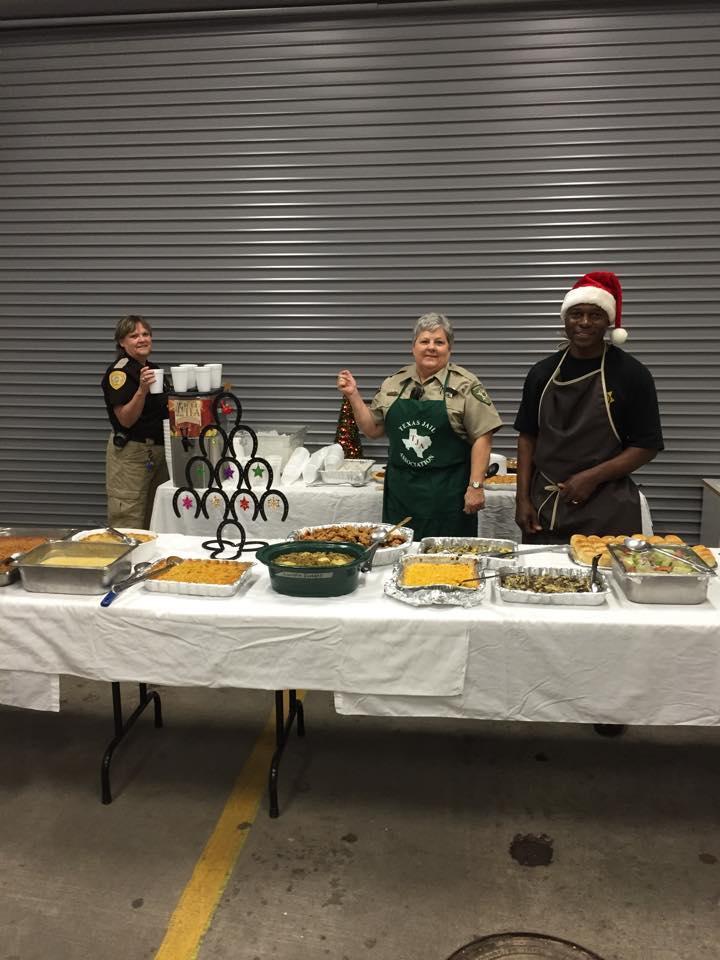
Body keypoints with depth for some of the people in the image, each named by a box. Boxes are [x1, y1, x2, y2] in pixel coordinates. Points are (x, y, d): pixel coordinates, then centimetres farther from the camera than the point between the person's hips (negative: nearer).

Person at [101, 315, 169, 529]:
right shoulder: (118, 372, -11)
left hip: (158, 451, 8)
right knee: (129, 525, -4)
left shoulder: (154, 369, 12)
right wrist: (142, 390, -30)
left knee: (153, 523, 11)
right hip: (130, 452, -8)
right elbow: (126, 420, -18)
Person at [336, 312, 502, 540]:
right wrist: (353, 395, 2)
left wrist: (476, 486, -12)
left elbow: (482, 436, -7)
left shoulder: (465, 385, -3)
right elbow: (373, 428, 13)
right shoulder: (394, 383, 9)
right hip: (400, 491, 4)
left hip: (448, 493, -3)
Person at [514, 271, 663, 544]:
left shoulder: (631, 373, -4)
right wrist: (523, 497, 1)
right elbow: (528, 436, 9)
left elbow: (647, 446, -3)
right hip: (544, 509, 3)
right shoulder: (543, 372, 5)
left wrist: (593, 477, -14)